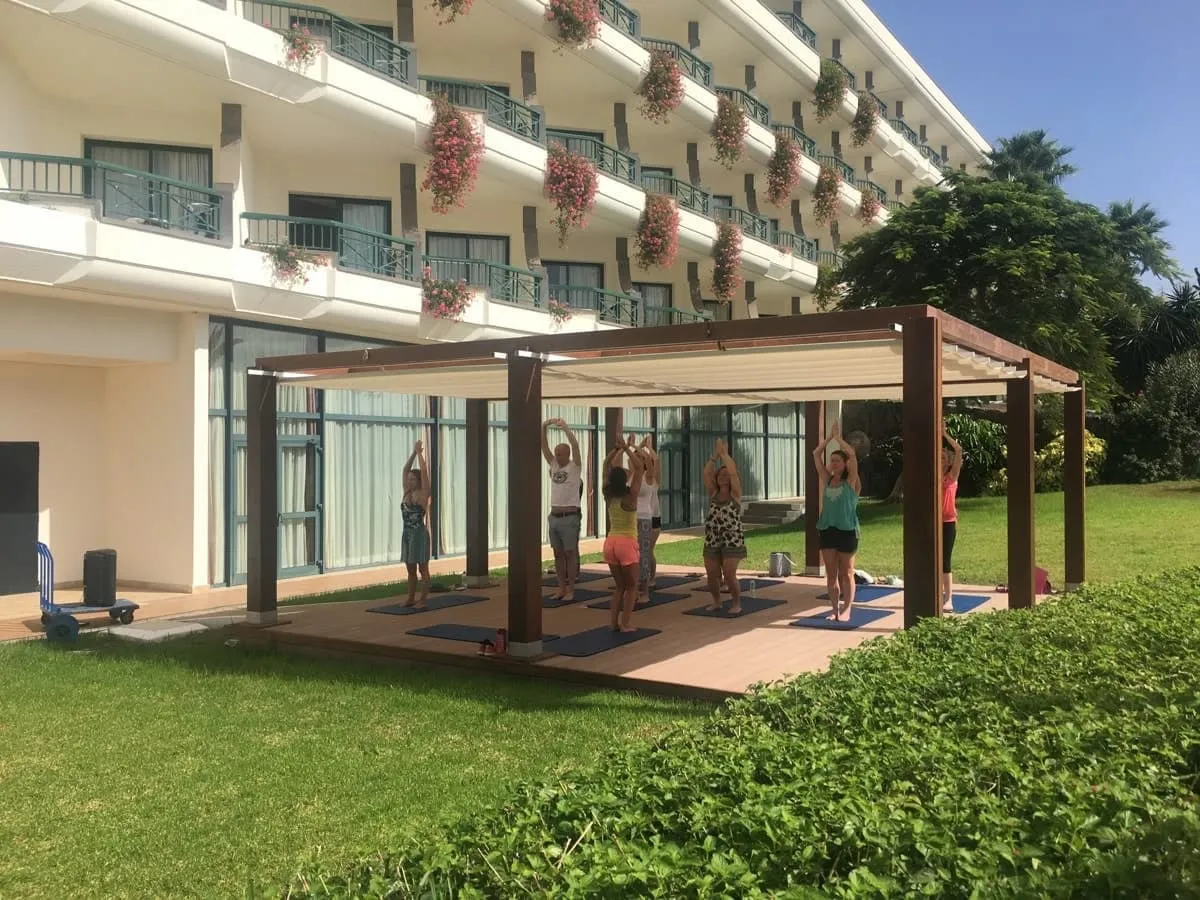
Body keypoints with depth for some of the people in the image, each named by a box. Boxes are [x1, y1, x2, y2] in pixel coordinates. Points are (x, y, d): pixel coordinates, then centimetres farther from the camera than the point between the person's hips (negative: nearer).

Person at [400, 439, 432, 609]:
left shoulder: (422, 494, -7)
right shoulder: (407, 493, 10)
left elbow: (424, 471, -14)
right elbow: (406, 469, 11)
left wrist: (420, 453, -8)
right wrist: (414, 452, 7)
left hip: (419, 534, -7)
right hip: (407, 533, 7)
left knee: (422, 568, -1)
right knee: (411, 569, 12)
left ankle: (422, 600, 2)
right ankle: (411, 599, 18)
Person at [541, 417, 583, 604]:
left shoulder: (575, 467, -5)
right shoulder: (554, 465, 10)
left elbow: (575, 445, -19)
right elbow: (544, 446, 4)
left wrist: (565, 427, -24)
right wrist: (544, 428, -9)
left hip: (570, 517, -6)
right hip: (554, 516, 6)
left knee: (570, 553, 0)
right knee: (558, 554, 10)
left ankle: (570, 589, 4)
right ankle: (561, 587, 17)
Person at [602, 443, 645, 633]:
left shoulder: (609, 496, 2)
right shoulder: (630, 497, -12)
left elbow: (607, 465, 11)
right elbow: (639, 468, -11)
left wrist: (617, 449, 9)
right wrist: (627, 450, -7)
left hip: (610, 542, 6)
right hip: (626, 543, -6)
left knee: (619, 586, 18)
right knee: (631, 586, 7)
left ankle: (614, 621, 13)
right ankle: (625, 624, 2)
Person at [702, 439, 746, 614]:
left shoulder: (735, 494, -1)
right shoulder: (713, 493, 9)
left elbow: (733, 471, -14)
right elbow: (706, 473, -2)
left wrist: (724, 453, -6)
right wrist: (715, 455, -3)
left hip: (732, 540, -4)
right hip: (712, 541, 4)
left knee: (729, 576, -10)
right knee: (712, 575, 5)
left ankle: (736, 603, 11)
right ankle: (716, 601, 28)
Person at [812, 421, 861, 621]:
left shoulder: (850, 481, -2)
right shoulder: (827, 480, 10)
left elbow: (852, 453, -15)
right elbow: (816, 454, 6)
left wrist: (838, 437, -5)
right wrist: (830, 436, 3)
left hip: (846, 531, -5)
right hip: (827, 530, 5)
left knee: (846, 573, 2)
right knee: (831, 574, 7)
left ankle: (847, 610, 8)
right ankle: (835, 610, 13)